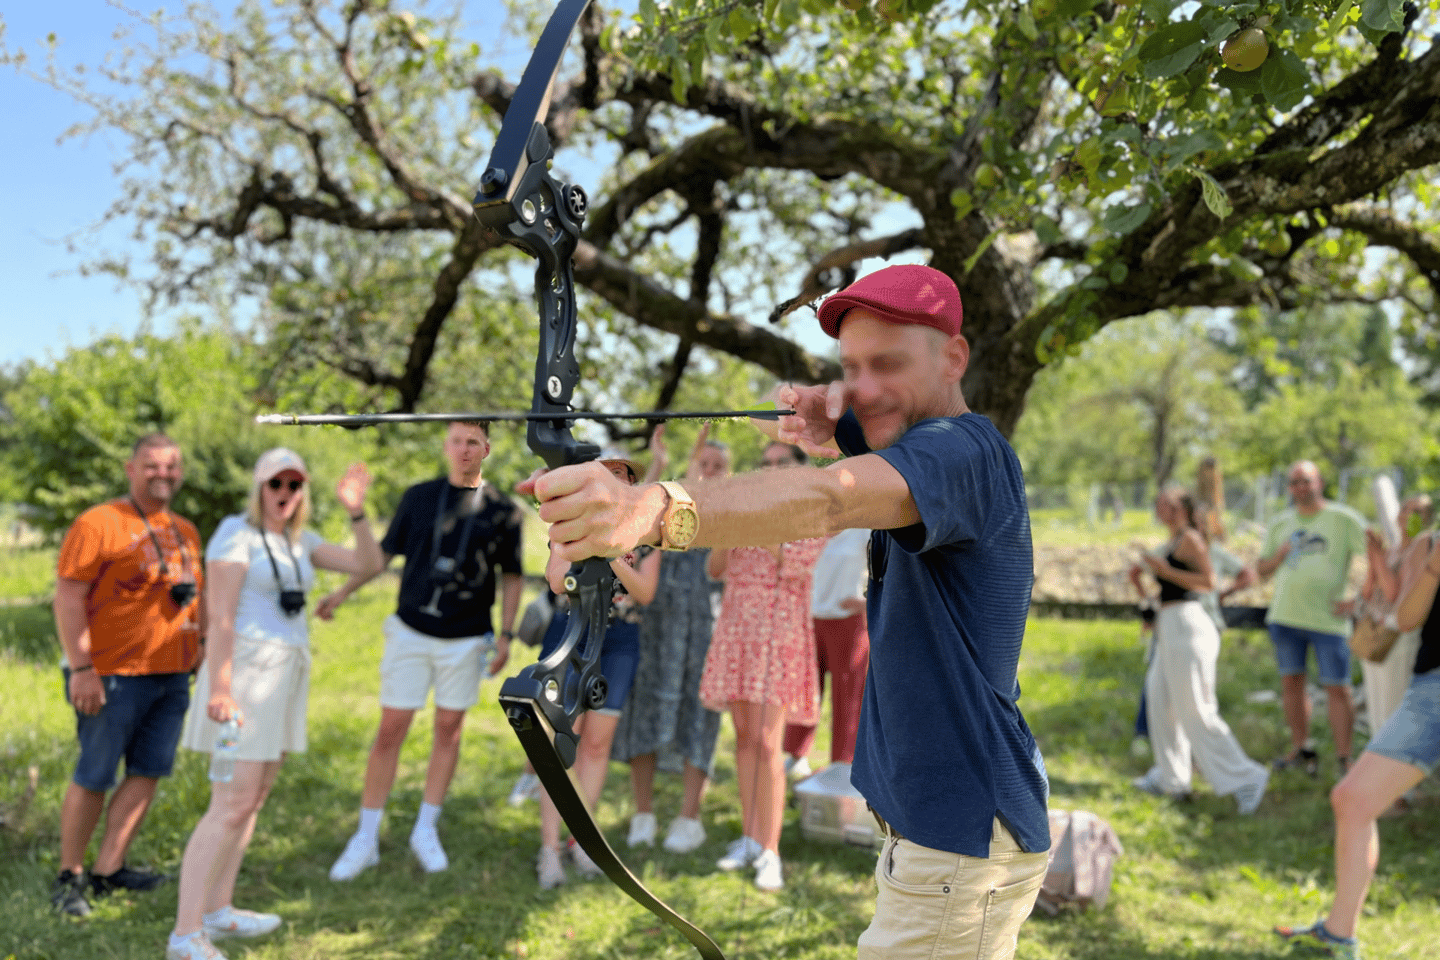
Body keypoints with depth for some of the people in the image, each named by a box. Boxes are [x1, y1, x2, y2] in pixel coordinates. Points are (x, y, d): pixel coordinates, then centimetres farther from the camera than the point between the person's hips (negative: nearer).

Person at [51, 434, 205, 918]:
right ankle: (69, 876, 15)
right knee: (93, 778, 1)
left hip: (172, 675, 7)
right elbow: (68, 598, -13)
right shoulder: (98, 523, -9)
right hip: (114, 676, -7)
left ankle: (107, 870, 17)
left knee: (148, 772, 7)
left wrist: (206, 646, 17)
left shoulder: (186, 532, 14)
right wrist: (80, 668, -18)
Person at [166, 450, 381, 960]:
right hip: (245, 672, -8)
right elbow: (219, 615, -16)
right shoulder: (237, 532, -10)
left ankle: (218, 910, 21)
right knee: (232, 805, -12)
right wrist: (219, 688, -23)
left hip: (286, 674, 8)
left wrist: (356, 512, -7)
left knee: (254, 798, 12)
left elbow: (366, 563, 7)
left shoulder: (300, 541, 12)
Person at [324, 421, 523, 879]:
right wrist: (342, 592, 5)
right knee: (389, 731, 0)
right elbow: (384, 553, 11)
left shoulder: (503, 510, 1)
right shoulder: (419, 497, 4)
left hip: (466, 639, 0)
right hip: (411, 632, 0)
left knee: (449, 731, 7)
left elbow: (511, 577, 6)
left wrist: (506, 635, -1)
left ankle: (426, 831, 22)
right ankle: (366, 838, 10)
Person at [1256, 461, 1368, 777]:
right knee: (1291, 681, 7)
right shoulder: (1281, 524, 11)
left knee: (1337, 689, -4)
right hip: (1286, 616, 5)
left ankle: (1344, 760, 3)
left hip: (1328, 619, -5)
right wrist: (1279, 556, -6)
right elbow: (1261, 569, 16)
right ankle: (1301, 750, 18)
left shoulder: (1343, 519, -3)